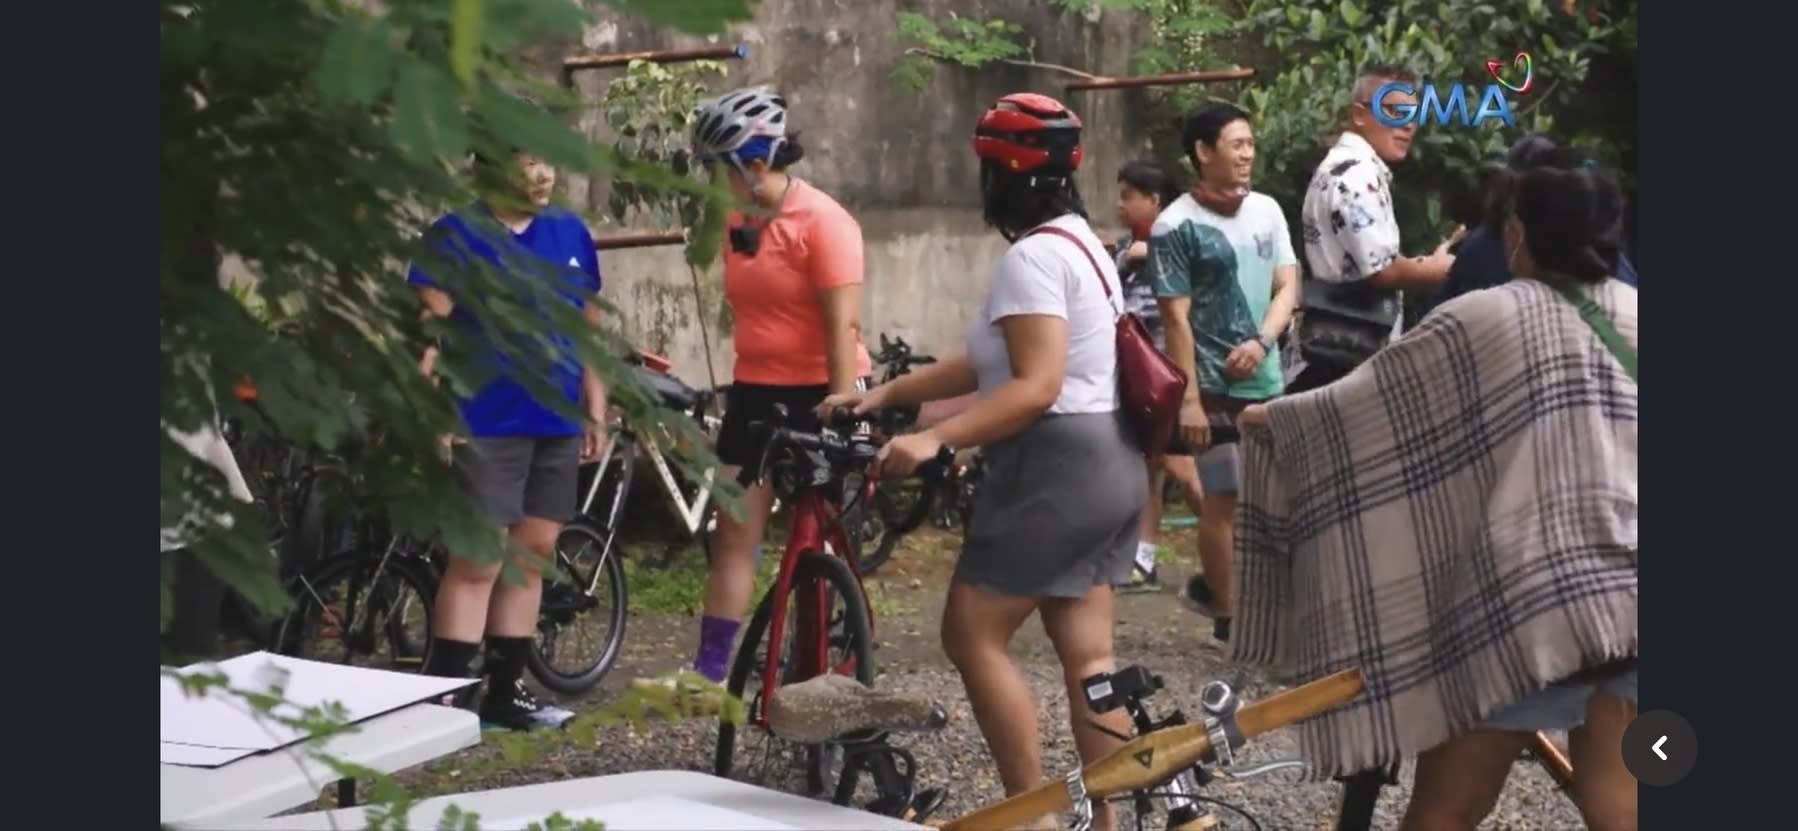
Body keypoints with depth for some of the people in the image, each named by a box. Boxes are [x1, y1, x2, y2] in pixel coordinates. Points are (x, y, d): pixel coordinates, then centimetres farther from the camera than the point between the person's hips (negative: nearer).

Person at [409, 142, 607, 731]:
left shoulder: (571, 233, 11)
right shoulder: (456, 236, -5)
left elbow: (589, 328, 16)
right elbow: (427, 329, -9)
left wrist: (596, 412, 13)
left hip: (558, 424, 6)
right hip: (486, 424, -6)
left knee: (532, 556, 9)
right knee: (477, 561, -7)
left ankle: (505, 691, 18)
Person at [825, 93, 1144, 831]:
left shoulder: (1031, 257, -15)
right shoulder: (1078, 242, 17)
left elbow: (1036, 387, -24)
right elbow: (987, 364, 15)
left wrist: (934, 438, -28)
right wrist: (885, 394, 11)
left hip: (1056, 466, -10)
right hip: (1107, 463, 10)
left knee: (973, 635, -2)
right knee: (1087, 654, 10)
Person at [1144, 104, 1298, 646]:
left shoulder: (1267, 210, 7)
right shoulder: (1176, 226, -11)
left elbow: (1288, 286, 5)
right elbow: (1176, 318, -12)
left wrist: (1261, 341, -14)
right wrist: (1189, 398, -16)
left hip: (1267, 379, 6)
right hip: (1216, 384, -6)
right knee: (1224, 498, 1)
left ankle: (1215, 587, 30)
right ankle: (1230, 614, 12)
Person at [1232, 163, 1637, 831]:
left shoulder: (1486, 320, -1)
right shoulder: (1630, 317, 11)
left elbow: (1355, 409, 1)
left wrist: (1268, 420, 16)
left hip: (1528, 596, -4)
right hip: (1625, 595, 4)